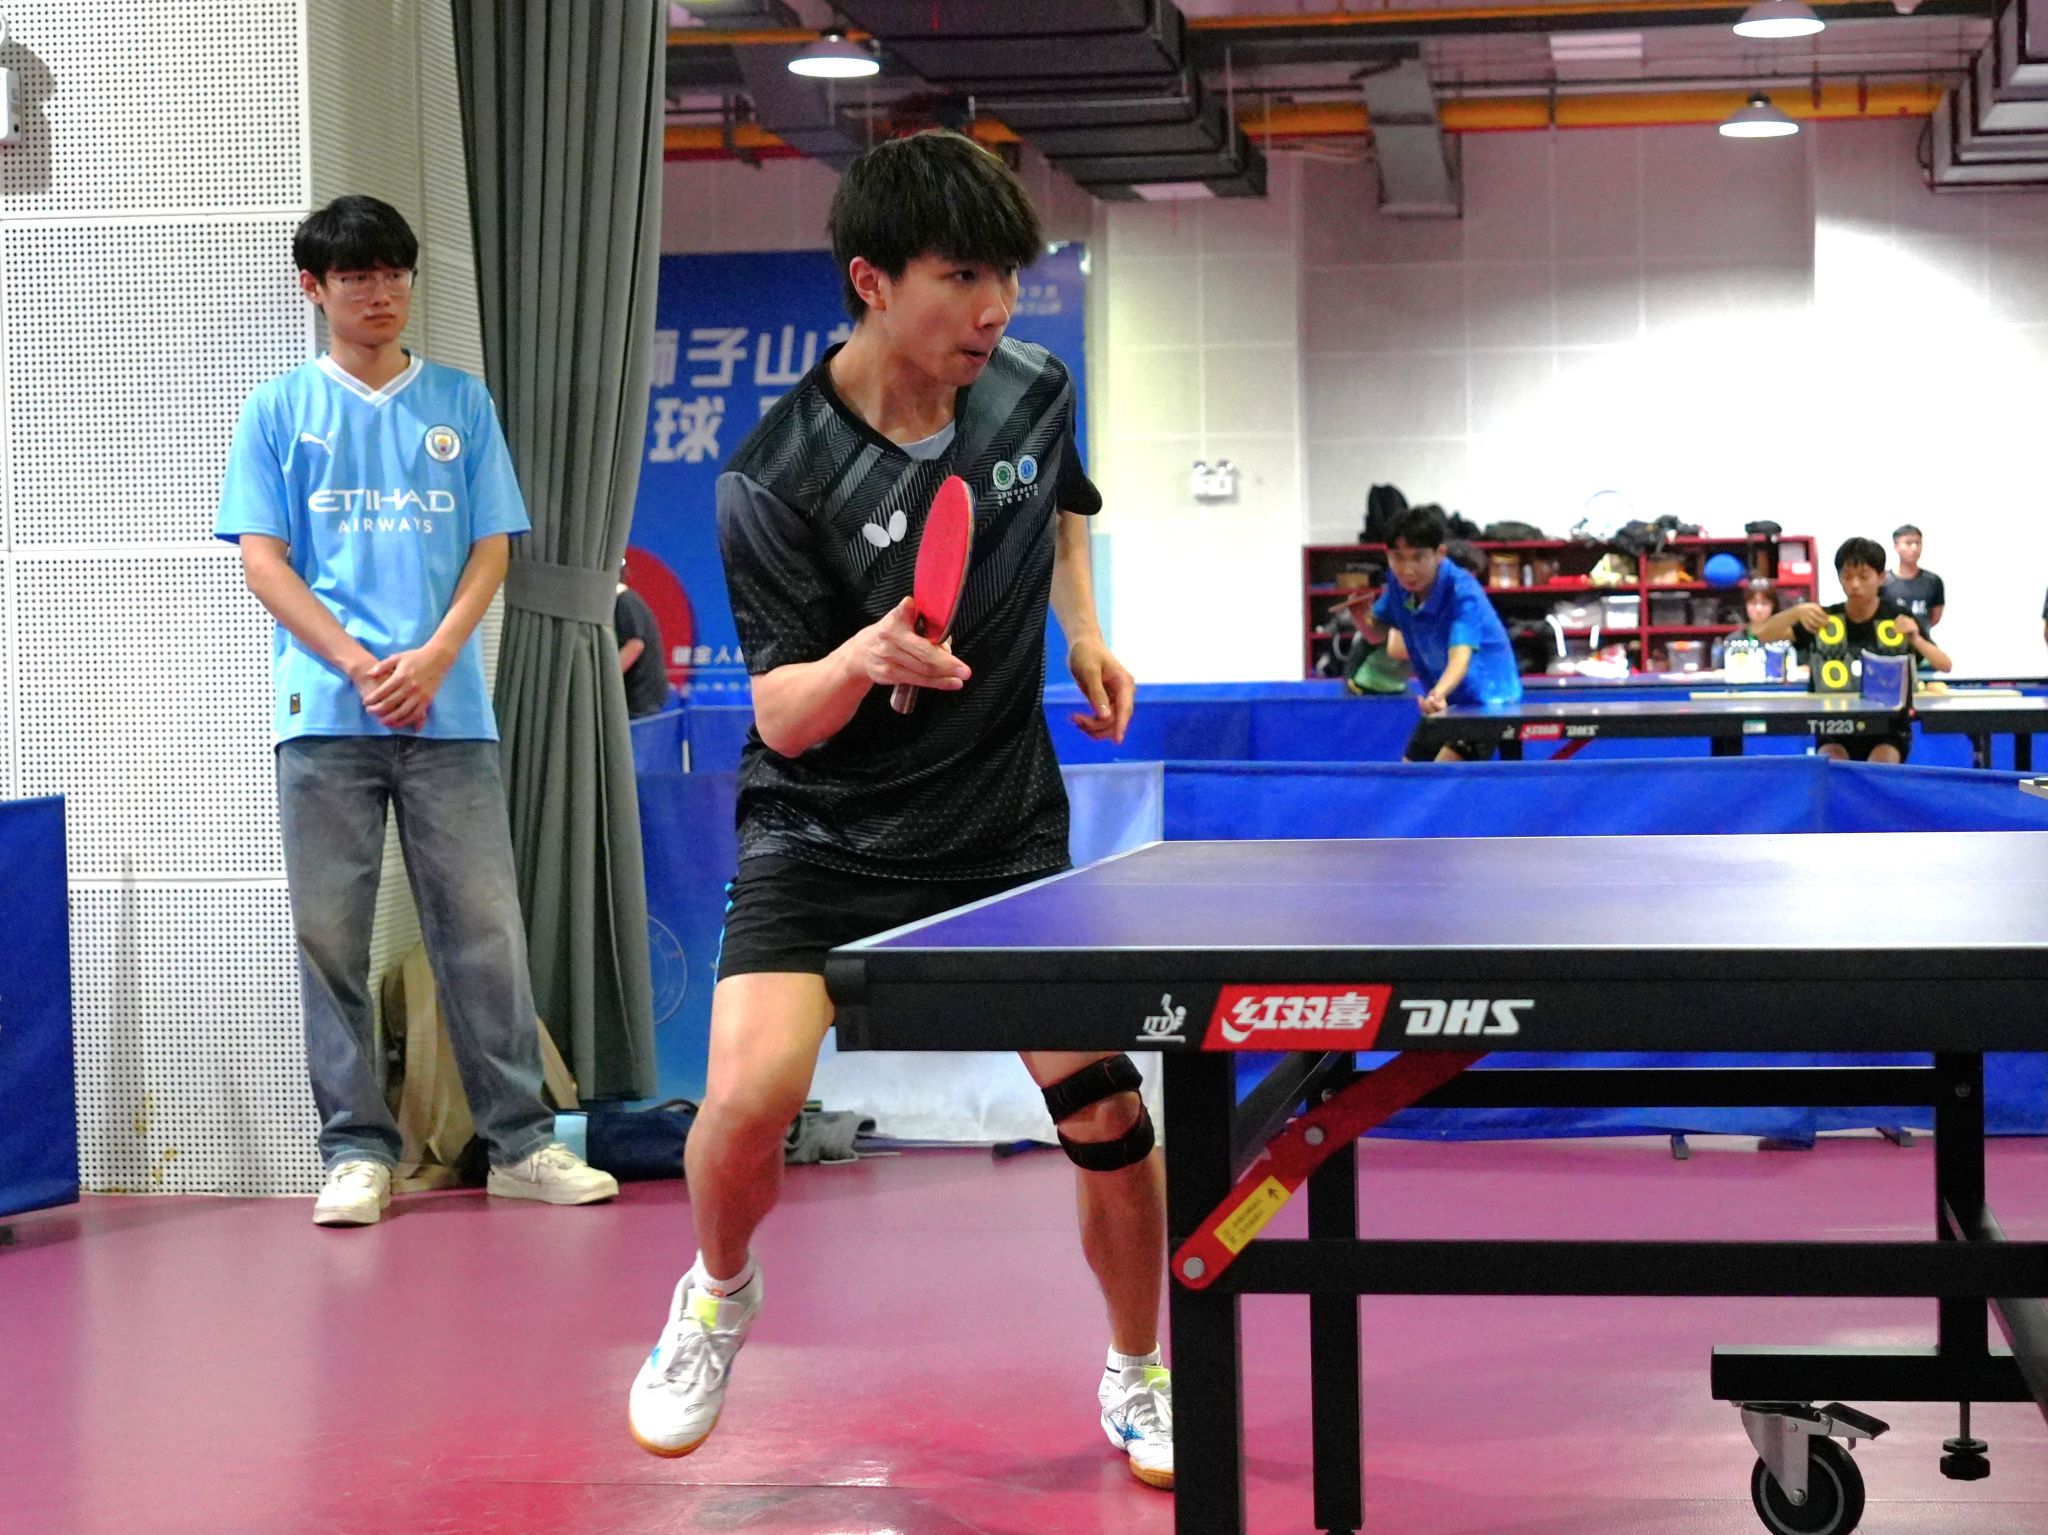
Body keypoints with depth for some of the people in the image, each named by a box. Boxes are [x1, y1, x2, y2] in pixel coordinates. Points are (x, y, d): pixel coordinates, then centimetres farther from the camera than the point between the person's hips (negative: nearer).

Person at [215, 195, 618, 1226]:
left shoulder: (460, 404, 12)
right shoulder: (279, 410, 9)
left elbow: (491, 550, 8)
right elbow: (263, 561, 3)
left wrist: (432, 659, -8)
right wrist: (361, 667, -10)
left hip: (450, 713, 1)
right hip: (324, 715, 0)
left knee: (483, 930, -1)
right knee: (331, 937, -1)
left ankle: (520, 1142, 4)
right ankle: (356, 1152, 5)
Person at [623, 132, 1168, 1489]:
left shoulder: (1033, 390, -5)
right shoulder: (777, 479, -19)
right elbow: (781, 718, -17)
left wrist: (1084, 633, 7)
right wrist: (862, 660, -37)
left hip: (1004, 829, 3)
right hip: (823, 833, -3)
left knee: (1107, 1110, -8)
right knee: (750, 1096, -22)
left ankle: (1139, 1376, 19)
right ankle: (721, 1292, 13)